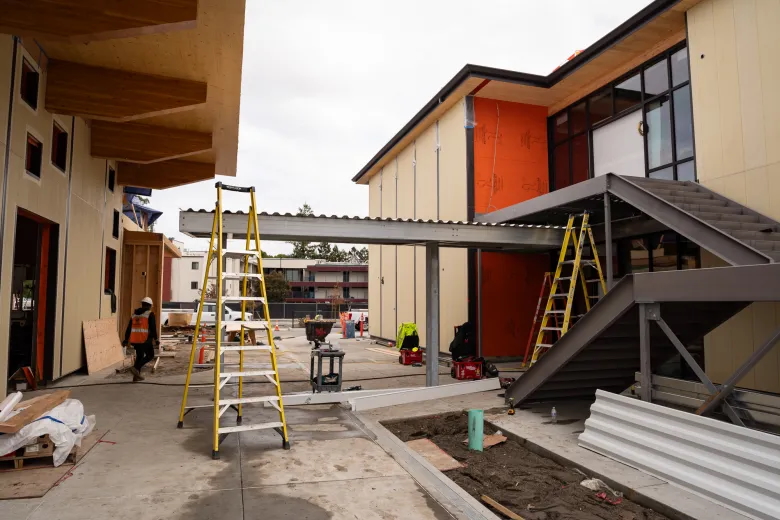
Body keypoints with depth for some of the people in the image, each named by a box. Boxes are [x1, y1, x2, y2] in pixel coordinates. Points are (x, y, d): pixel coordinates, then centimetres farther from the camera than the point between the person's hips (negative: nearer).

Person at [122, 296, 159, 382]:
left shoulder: (134, 314, 16)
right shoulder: (150, 314, -3)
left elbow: (129, 328, 18)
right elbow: (153, 328, -9)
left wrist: (126, 339, 21)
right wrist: (155, 339, -6)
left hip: (135, 339, 6)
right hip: (145, 339, -6)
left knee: (139, 356, 18)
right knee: (150, 355, 7)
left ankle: (136, 375, 16)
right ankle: (136, 368, -11)